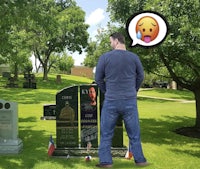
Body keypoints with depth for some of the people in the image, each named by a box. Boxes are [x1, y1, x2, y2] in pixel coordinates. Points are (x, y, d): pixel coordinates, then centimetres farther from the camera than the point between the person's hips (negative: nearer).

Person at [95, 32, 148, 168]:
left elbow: (98, 78, 2)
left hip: (111, 101, -1)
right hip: (130, 101, 2)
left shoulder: (105, 57, -5)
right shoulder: (134, 57, 0)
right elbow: (140, 77, 8)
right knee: (134, 133, 13)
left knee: (106, 133, 10)